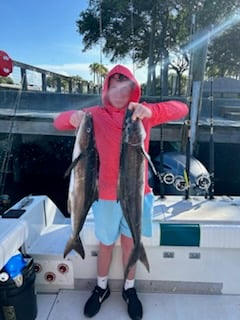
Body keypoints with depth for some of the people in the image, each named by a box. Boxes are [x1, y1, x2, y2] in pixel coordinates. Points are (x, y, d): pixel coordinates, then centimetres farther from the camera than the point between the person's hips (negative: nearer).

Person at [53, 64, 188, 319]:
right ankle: (101, 288, 43)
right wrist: (74, 116, -27)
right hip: (107, 193, 0)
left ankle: (129, 289, 42)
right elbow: (59, 122, -2)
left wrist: (150, 110, -34)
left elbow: (181, 109, -13)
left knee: (130, 242, 17)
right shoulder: (97, 115, -4)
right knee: (106, 243, 17)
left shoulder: (142, 114, -4)